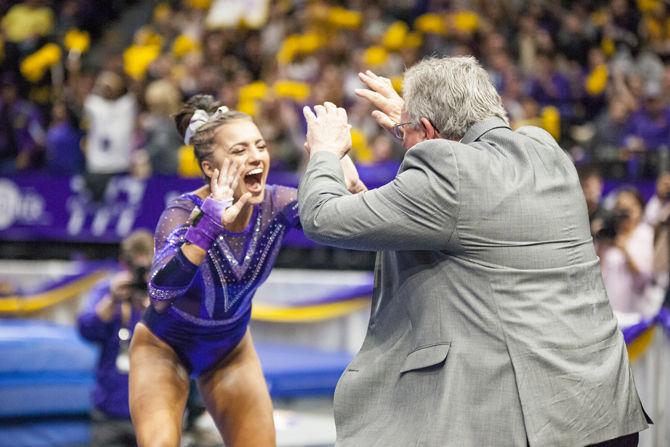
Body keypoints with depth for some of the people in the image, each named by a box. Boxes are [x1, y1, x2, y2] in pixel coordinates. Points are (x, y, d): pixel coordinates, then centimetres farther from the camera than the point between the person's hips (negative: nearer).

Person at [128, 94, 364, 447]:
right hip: (165, 347, -4)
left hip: (231, 348, 4)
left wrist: (351, 187, -45)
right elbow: (160, 295, -46)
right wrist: (211, 223, -57)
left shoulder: (275, 204, -20)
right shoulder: (183, 213, -30)